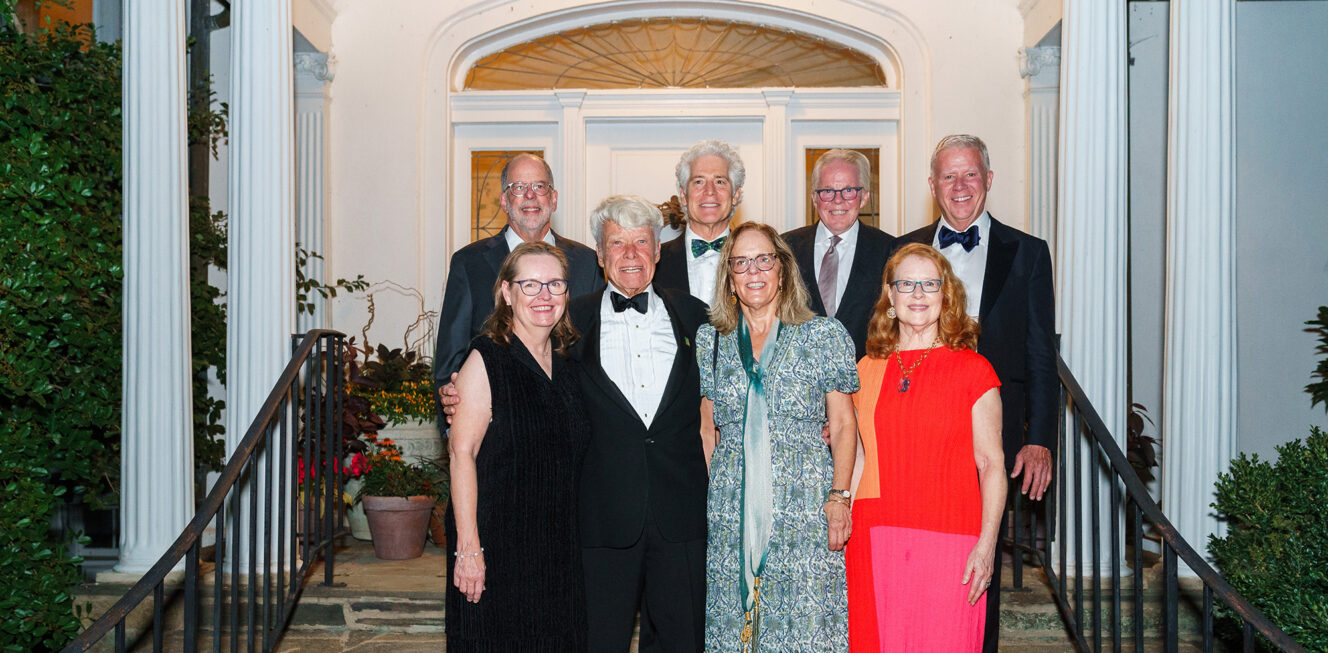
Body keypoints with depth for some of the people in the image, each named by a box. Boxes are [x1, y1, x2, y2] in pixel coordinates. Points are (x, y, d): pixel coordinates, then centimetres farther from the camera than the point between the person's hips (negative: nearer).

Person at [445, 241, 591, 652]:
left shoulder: (567, 363, 8)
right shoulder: (486, 360, -11)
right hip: (496, 538, -6)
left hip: (558, 546, 6)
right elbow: (461, 453, -15)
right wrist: (468, 546, -19)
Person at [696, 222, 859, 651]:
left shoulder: (825, 336, 3)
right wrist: (699, 500, 5)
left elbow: (843, 425, 2)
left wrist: (839, 496, -8)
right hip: (729, 511, 2)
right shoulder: (710, 341, 10)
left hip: (805, 503, -2)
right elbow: (707, 429, 14)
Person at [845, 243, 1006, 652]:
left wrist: (986, 545, -10)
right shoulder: (867, 371, 10)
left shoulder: (973, 370, 0)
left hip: (948, 542, -3)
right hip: (874, 541, 3)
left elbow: (992, 464, -2)